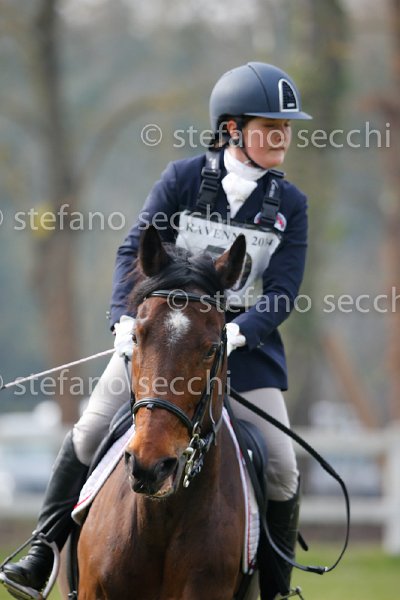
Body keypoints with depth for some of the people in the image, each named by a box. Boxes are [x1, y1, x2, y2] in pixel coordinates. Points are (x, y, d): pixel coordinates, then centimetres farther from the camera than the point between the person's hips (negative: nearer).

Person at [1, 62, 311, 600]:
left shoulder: (290, 204, 0)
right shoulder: (184, 178, -3)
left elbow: (283, 292, -7)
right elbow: (136, 250, -7)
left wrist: (238, 333, -24)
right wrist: (126, 318, -22)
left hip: (243, 344, 1)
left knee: (281, 465, -6)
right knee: (89, 433, -8)